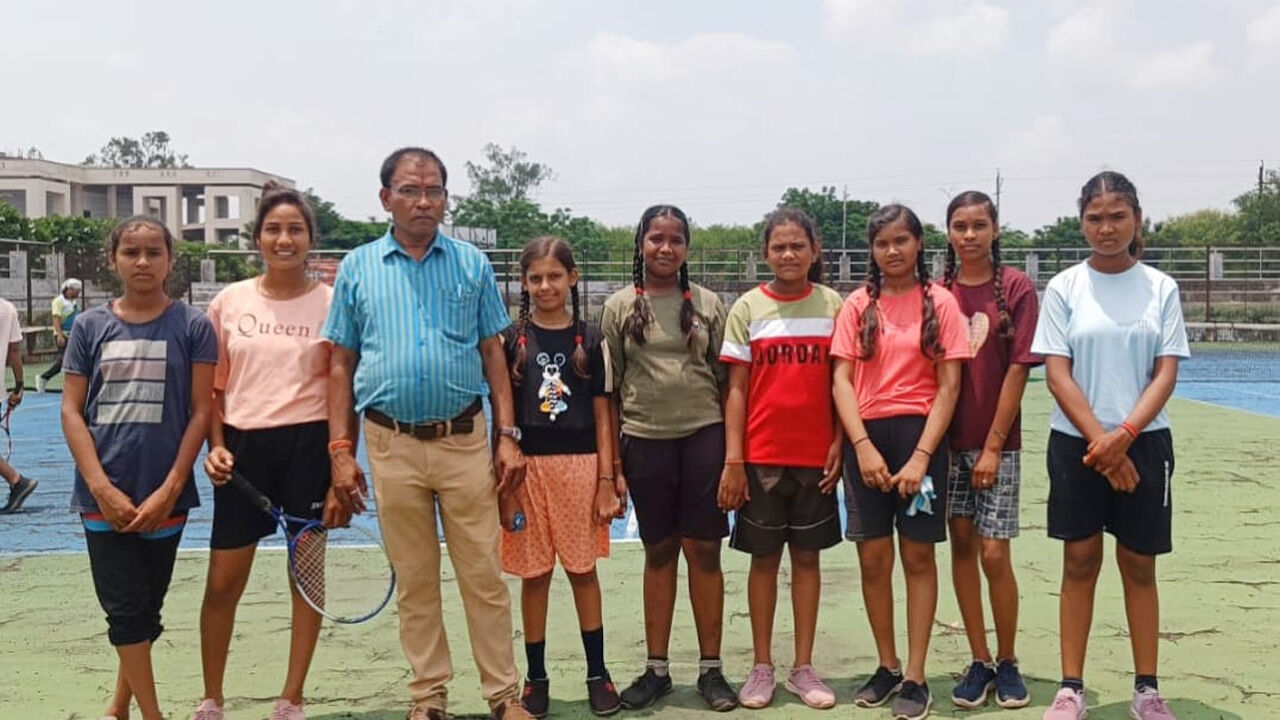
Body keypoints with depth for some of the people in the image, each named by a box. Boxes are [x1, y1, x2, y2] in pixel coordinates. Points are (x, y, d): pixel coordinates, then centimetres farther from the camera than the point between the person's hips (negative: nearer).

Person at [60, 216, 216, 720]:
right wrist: (102, 489, -10)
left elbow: (201, 411, -3)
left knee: (145, 608, 11)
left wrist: (168, 492, -10)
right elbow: (71, 412, 1)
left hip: (165, 498, 0)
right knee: (126, 611, 0)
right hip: (104, 498, 0)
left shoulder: (192, 326, 0)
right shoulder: (90, 326, 4)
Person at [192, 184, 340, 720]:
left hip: (308, 445, -2)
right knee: (222, 584, 6)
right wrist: (215, 446, -3)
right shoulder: (229, 301, 5)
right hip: (244, 446, 2)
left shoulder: (330, 303, -1)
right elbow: (215, 388, 11)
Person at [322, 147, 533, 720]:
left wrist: (508, 436, 0)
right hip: (391, 444, 0)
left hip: (464, 439, 0)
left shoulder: (471, 264, 6)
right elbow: (342, 364, 7)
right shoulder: (358, 268, 6)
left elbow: (493, 353, 8)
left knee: (484, 577, 3)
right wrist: (340, 450, 1)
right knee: (414, 582, 9)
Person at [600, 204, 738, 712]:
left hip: (703, 436, 0)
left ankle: (710, 668, 15)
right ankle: (656, 669, 20)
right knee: (658, 553, 9)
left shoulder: (707, 304, 4)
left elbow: (725, 380, 6)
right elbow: (609, 388, 4)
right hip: (645, 440, 0)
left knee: (704, 551, 4)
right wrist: (612, 457, 0)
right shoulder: (619, 307, 3)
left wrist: (732, 449, 1)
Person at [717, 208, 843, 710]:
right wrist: (733, 459, -6)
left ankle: (803, 668, 17)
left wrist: (838, 445, -4)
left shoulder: (832, 305, 3)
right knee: (764, 557, 7)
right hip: (762, 456, -1)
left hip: (815, 456, 1)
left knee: (807, 556, 8)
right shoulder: (748, 308, 0)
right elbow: (736, 388, -1)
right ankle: (762, 667, 17)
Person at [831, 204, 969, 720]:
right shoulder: (858, 304, 6)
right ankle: (887, 666, 23)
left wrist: (921, 456, -12)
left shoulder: (939, 302, 0)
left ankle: (915, 677, 11)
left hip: (919, 433, -2)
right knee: (872, 558, 6)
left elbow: (949, 386, -4)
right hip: (866, 436, 2)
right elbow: (841, 380, 1)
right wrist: (862, 446, -11)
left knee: (918, 556, 3)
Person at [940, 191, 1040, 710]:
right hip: (948, 439, 3)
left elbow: (1018, 370, -8)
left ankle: (1007, 662, 16)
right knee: (962, 545, 7)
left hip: (997, 442, -3)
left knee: (994, 555, -3)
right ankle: (979, 662, 18)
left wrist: (993, 446, -10)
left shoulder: (1015, 287, -5)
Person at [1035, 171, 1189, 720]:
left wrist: (1123, 435, -16)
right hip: (1076, 442, 0)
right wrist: (1099, 440, -13)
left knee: (1138, 565, 7)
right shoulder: (1064, 287, -1)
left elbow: (1166, 373, -3)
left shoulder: (1160, 288, 1)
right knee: (1080, 561, 4)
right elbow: (1057, 374, -5)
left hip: (1143, 442, 1)